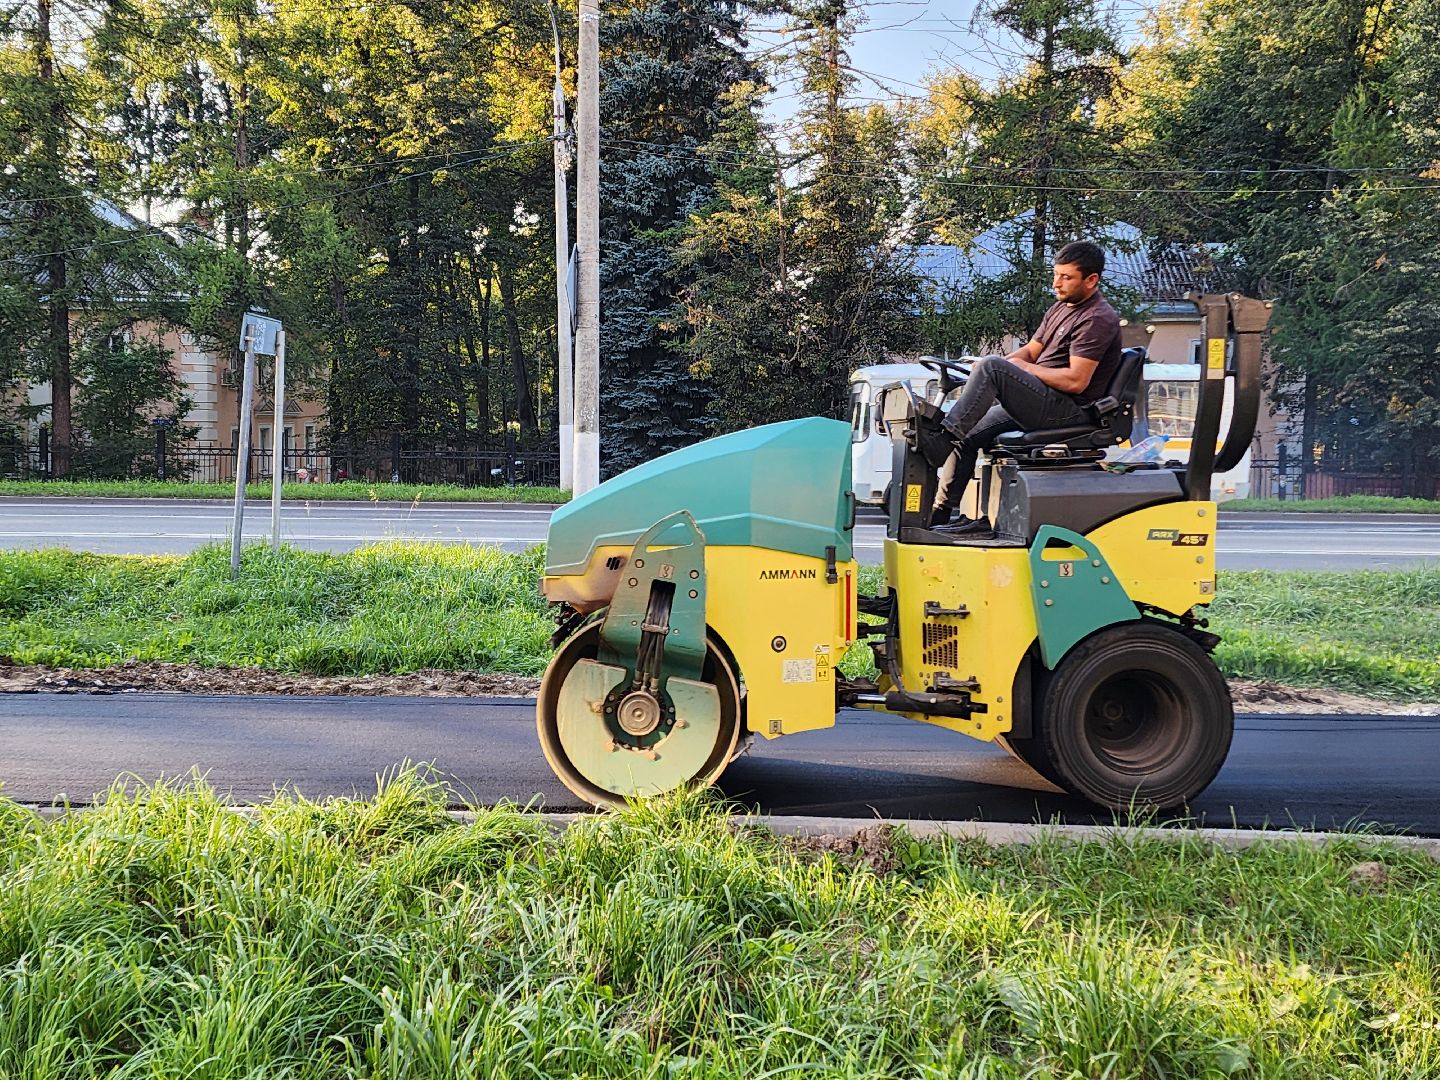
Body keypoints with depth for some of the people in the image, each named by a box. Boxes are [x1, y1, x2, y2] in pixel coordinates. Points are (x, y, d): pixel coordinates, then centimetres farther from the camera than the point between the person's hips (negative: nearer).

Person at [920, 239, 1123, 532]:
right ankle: (939, 514, 1)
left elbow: (1076, 381, -20)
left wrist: (1025, 368, -9)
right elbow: (1031, 350, 21)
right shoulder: (1061, 307, 20)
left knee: (992, 367, -26)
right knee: (968, 436, 0)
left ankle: (942, 439, -25)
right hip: (1040, 403, 10)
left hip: (1070, 411, -10)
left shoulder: (1097, 319, -11)